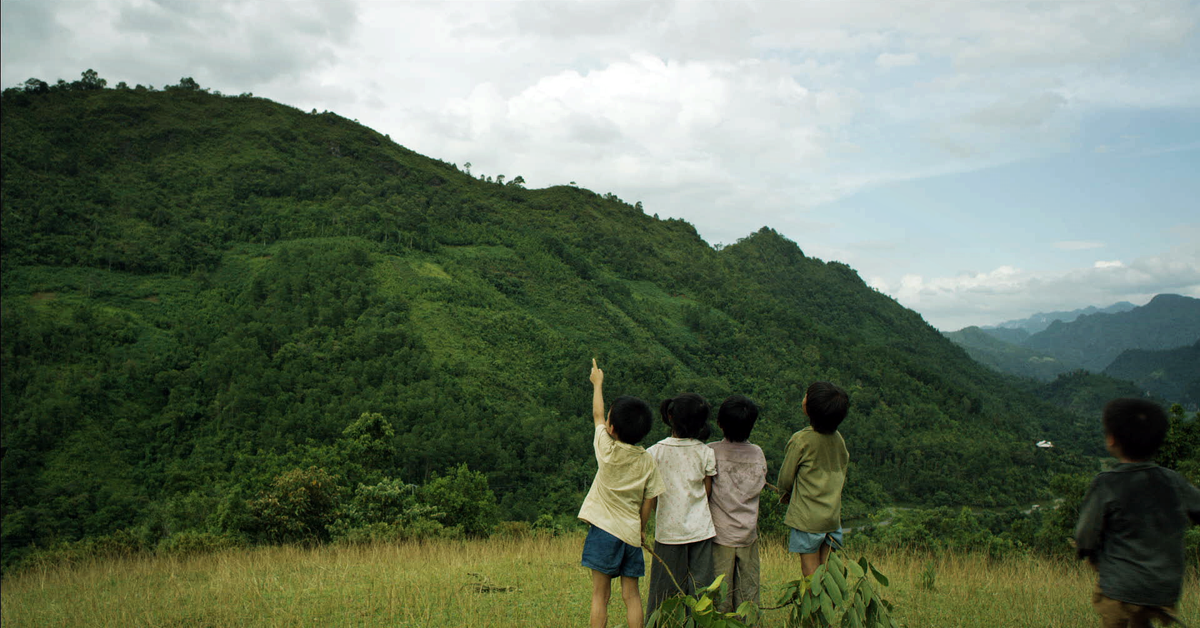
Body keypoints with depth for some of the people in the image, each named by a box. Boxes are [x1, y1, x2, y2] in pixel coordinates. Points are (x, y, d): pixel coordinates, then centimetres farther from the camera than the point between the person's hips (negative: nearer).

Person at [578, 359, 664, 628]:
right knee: (631, 594, 9)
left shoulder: (608, 451, -8)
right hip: (631, 532, 3)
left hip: (604, 530, -3)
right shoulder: (647, 461, -1)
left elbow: (597, 415, 8)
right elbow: (648, 500, 4)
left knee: (601, 594, 2)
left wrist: (598, 383, 22)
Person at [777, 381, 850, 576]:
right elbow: (842, 473, 12)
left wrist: (784, 495, 16)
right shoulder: (838, 438, 0)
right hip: (833, 515, 6)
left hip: (807, 518, -6)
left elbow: (786, 476, -5)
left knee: (811, 573, 3)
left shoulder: (801, 440, -17)